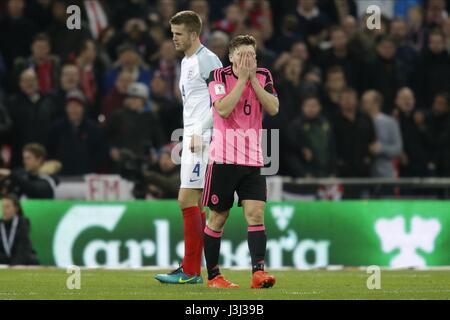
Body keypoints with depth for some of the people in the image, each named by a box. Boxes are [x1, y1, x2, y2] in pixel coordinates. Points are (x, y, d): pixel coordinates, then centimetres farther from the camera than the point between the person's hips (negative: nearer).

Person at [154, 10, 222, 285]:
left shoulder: (207, 61, -11)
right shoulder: (186, 62, 19)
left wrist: (199, 132, -20)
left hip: (203, 138, -10)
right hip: (191, 137, 10)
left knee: (187, 200, -12)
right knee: (195, 205, 8)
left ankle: (189, 271, -11)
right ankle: (193, 270, 9)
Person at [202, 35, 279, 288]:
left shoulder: (263, 76, 6)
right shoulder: (219, 76, -4)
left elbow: (273, 109, -7)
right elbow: (223, 109, -19)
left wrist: (252, 79, -11)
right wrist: (242, 78, -18)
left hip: (253, 160, 3)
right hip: (223, 158, -3)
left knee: (256, 214, -12)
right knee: (218, 218, 3)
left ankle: (258, 271, -18)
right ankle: (213, 275, 13)